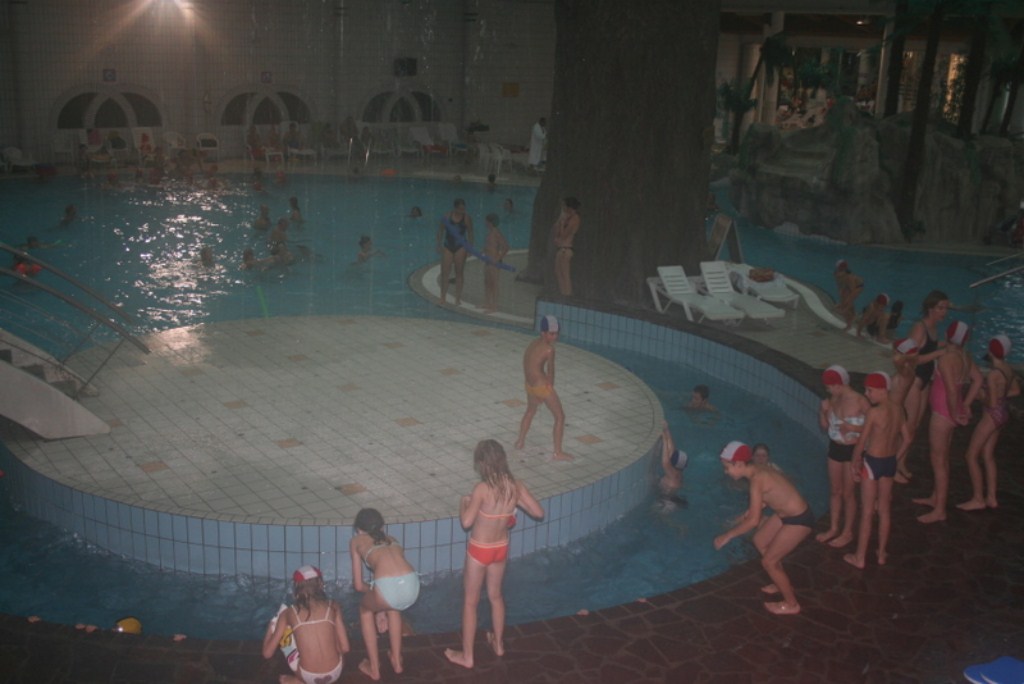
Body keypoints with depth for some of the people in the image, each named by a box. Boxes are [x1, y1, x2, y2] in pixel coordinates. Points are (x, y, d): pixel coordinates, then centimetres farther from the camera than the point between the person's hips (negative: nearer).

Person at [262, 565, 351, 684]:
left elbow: (267, 653, 4)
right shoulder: (333, 606, 2)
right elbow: (345, 648, 4)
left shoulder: (289, 613, 1)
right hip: (335, 673, 2)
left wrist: (270, 628, 22)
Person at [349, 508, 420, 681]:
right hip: (412, 585, 4)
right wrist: (383, 608, 59)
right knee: (392, 607, 39)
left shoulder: (356, 541, 25)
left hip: (388, 587, -4)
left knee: (365, 609, 31)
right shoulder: (391, 539, 36)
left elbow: (358, 585, 22)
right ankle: (396, 660, 45)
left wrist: (373, 591, 43)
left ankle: (373, 667, 33)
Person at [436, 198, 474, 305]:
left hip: (460, 247, -1)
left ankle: (458, 298, 10)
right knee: (444, 272, -2)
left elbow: (470, 233, 2)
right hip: (448, 246, 1)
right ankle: (443, 297, 9)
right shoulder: (447, 217, -2)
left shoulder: (467, 219, -4)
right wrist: (439, 245, 5)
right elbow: (441, 230, 8)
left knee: (459, 273, 3)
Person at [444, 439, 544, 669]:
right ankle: (498, 643, 43)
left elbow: (466, 522, -24)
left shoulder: (482, 489, -27)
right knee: (495, 595, 27)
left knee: (470, 602, 11)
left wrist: (463, 503, -5)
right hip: (501, 548, 5)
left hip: (479, 550, -5)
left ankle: (466, 656, 21)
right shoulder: (516, 485, -12)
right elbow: (539, 513, -5)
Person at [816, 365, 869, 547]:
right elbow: (825, 428, 7)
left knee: (847, 493, 6)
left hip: (852, 450, -6)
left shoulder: (859, 401, -19)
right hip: (835, 447, 6)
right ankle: (833, 528, 31)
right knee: (834, 491, 17)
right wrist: (822, 411, -10)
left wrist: (853, 428, -26)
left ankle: (847, 532, 21)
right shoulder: (832, 400, -1)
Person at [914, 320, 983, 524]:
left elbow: (952, 391, -29)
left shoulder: (948, 358, -24)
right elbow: (978, 380, 9)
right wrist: (966, 405, 8)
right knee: (941, 457, 22)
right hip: (949, 412, 9)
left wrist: (955, 415, -16)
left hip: (943, 413, -9)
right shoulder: (964, 356, 2)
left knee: (938, 460, 0)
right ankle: (935, 497, 37)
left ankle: (939, 510, 7)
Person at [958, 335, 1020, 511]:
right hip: (1003, 413, 9)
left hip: (992, 416, -9)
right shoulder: (1008, 370, 0)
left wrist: (982, 395, -5)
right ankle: (991, 498, 25)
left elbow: (992, 403, -22)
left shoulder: (993, 374, -26)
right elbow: (1016, 390, 17)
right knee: (988, 455, 18)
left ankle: (978, 499, 8)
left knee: (971, 456, 3)